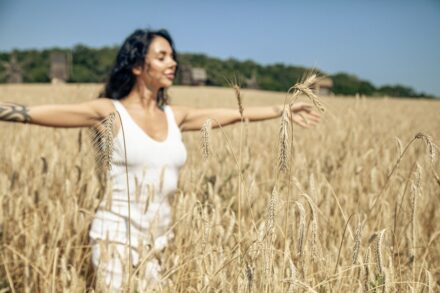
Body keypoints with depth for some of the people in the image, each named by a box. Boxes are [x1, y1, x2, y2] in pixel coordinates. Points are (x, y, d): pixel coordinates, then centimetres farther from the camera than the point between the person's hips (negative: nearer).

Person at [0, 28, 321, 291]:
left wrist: (285, 109, 15)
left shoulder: (175, 116, 6)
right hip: (118, 234, -4)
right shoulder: (109, 112, -8)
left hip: (161, 236, 5)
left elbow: (236, 114, 12)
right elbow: (32, 113, -13)